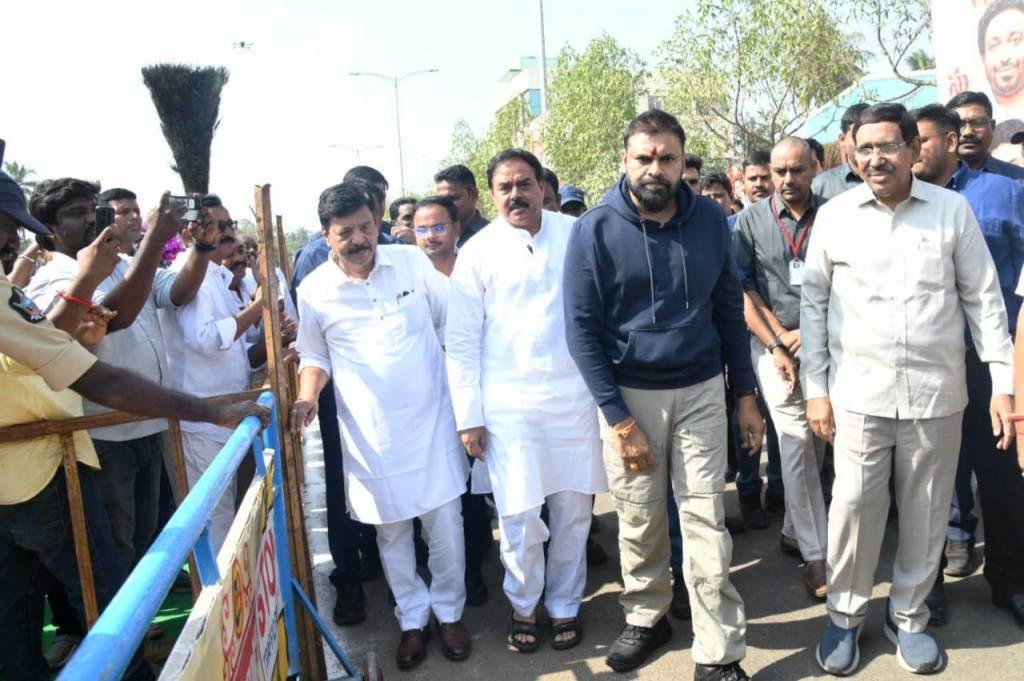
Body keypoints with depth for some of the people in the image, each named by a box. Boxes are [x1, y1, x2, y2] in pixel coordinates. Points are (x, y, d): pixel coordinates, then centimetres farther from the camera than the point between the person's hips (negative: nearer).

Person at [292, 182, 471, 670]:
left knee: (445, 524, 6)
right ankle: (412, 619, 33)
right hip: (370, 434, 0)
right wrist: (308, 396, -12)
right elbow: (315, 356, 8)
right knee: (391, 532, 12)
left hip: (431, 419, 0)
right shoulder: (314, 291, -5)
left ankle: (449, 612, 29)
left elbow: (451, 322, 5)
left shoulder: (412, 261, -4)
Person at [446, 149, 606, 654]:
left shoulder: (577, 234, 3)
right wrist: (468, 416, -3)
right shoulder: (478, 252, -1)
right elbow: (461, 342, 0)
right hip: (509, 403, -1)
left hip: (575, 396, 2)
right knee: (520, 518, -1)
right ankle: (522, 605, 26)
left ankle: (565, 605, 32)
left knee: (573, 512, 10)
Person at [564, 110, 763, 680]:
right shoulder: (595, 230, -10)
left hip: (702, 391, 2)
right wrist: (618, 417, -12)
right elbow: (581, 327, -10)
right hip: (629, 394, -1)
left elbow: (730, 309, 7)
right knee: (640, 519, 11)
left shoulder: (710, 220, -1)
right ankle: (646, 617, 35)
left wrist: (747, 394, 5)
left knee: (707, 521, 3)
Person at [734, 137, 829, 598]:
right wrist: (777, 344, -9)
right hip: (773, 341, -2)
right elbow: (743, 290, -3)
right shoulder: (751, 220, 0)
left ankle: (794, 529, 29)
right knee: (796, 440, -7)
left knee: (816, 440, 10)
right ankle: (816, 555, 1)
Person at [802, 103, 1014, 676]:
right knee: (855, 506, 2)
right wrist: (815, 387, 0)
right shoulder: (834, 216, 0)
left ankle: (909, 616, 31)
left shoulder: (953, 209, 0)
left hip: (937, 392, 1)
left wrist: (1003, 382, -1)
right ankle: (846, 615, 23)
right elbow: (813, 303, 3)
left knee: (927, 511, 11)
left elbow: (984, 299, 4)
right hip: (859, 392, -1)